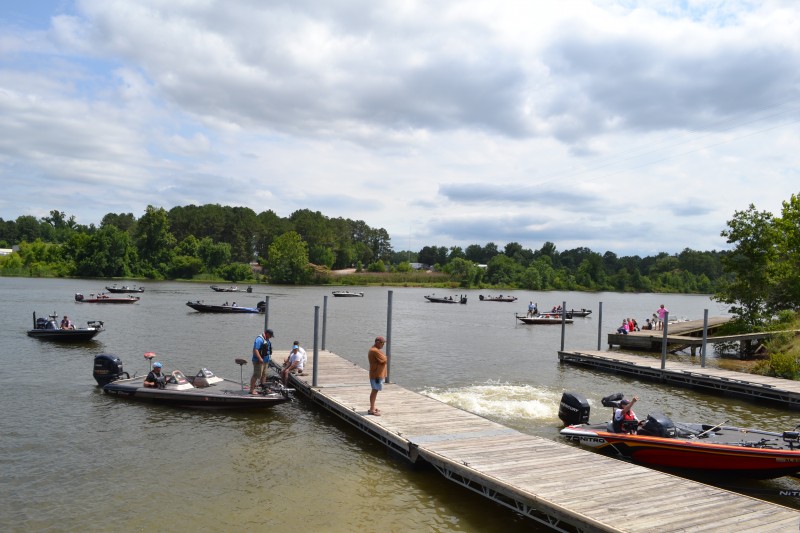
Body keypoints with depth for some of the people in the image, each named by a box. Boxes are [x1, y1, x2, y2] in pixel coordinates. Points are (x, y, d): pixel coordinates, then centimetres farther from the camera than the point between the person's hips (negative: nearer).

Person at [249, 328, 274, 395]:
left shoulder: (267, 340, 15)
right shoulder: (259, 339, -16)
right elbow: (255, 349, -24)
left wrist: (268, 359, 23)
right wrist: (260, 359, -27)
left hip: (266, 361, 10)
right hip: (259, 361, -10)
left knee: (264, 375, 15)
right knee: (256, 375, -9)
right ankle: (252, 389, -4)